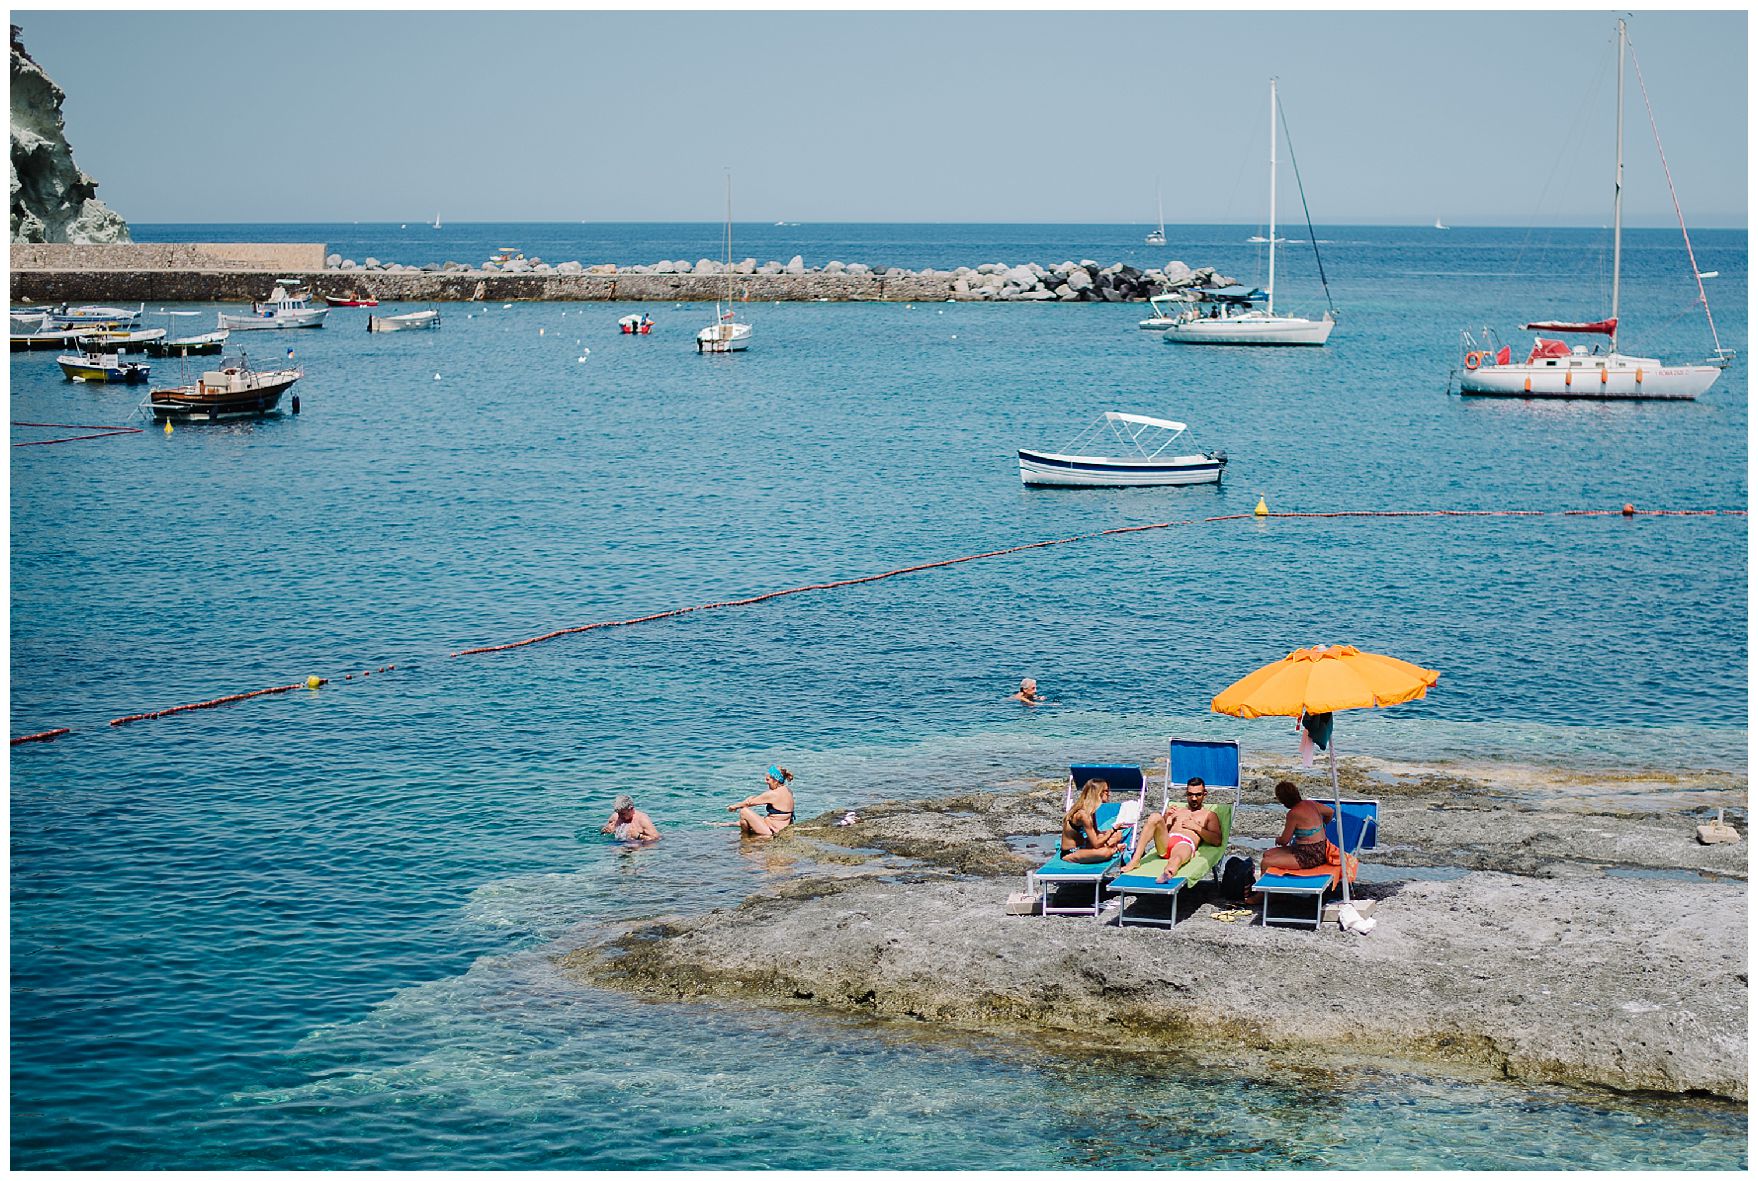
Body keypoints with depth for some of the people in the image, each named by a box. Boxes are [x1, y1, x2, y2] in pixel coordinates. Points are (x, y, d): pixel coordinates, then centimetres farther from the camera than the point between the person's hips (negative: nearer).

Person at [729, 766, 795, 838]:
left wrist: (735, 806, 8)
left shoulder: (773, 794, -21)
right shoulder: (788, 790, 7)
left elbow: (750, 802, -8)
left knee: (744, 812, -4)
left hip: (772, 831, -10)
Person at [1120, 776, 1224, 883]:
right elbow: (1157, 830, 26)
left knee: (1177, 858, -42)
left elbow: (1217, 840, 11)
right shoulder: (1176, 810, 36)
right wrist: (1165, 817, 8)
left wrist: (1196, 827, 3)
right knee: (1155, 816, -27)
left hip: (1186, 844, -4)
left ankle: (1166, 874, -80)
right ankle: (1135, 861, -36)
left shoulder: (1209, 815, 27)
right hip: (1164, 844, 4)